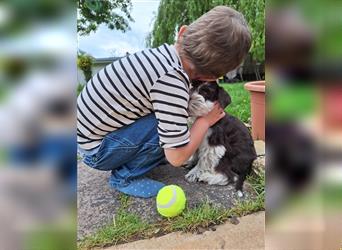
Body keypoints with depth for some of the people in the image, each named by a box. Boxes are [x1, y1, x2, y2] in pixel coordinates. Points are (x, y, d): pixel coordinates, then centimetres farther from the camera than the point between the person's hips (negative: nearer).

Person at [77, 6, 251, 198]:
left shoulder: (163, 53, -8)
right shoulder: (172, 82, -31)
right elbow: (177, 157, -24)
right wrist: (206, 120, -11)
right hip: (95, 149, -7)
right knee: (171, 126, -22)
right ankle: (125, 176, -3)